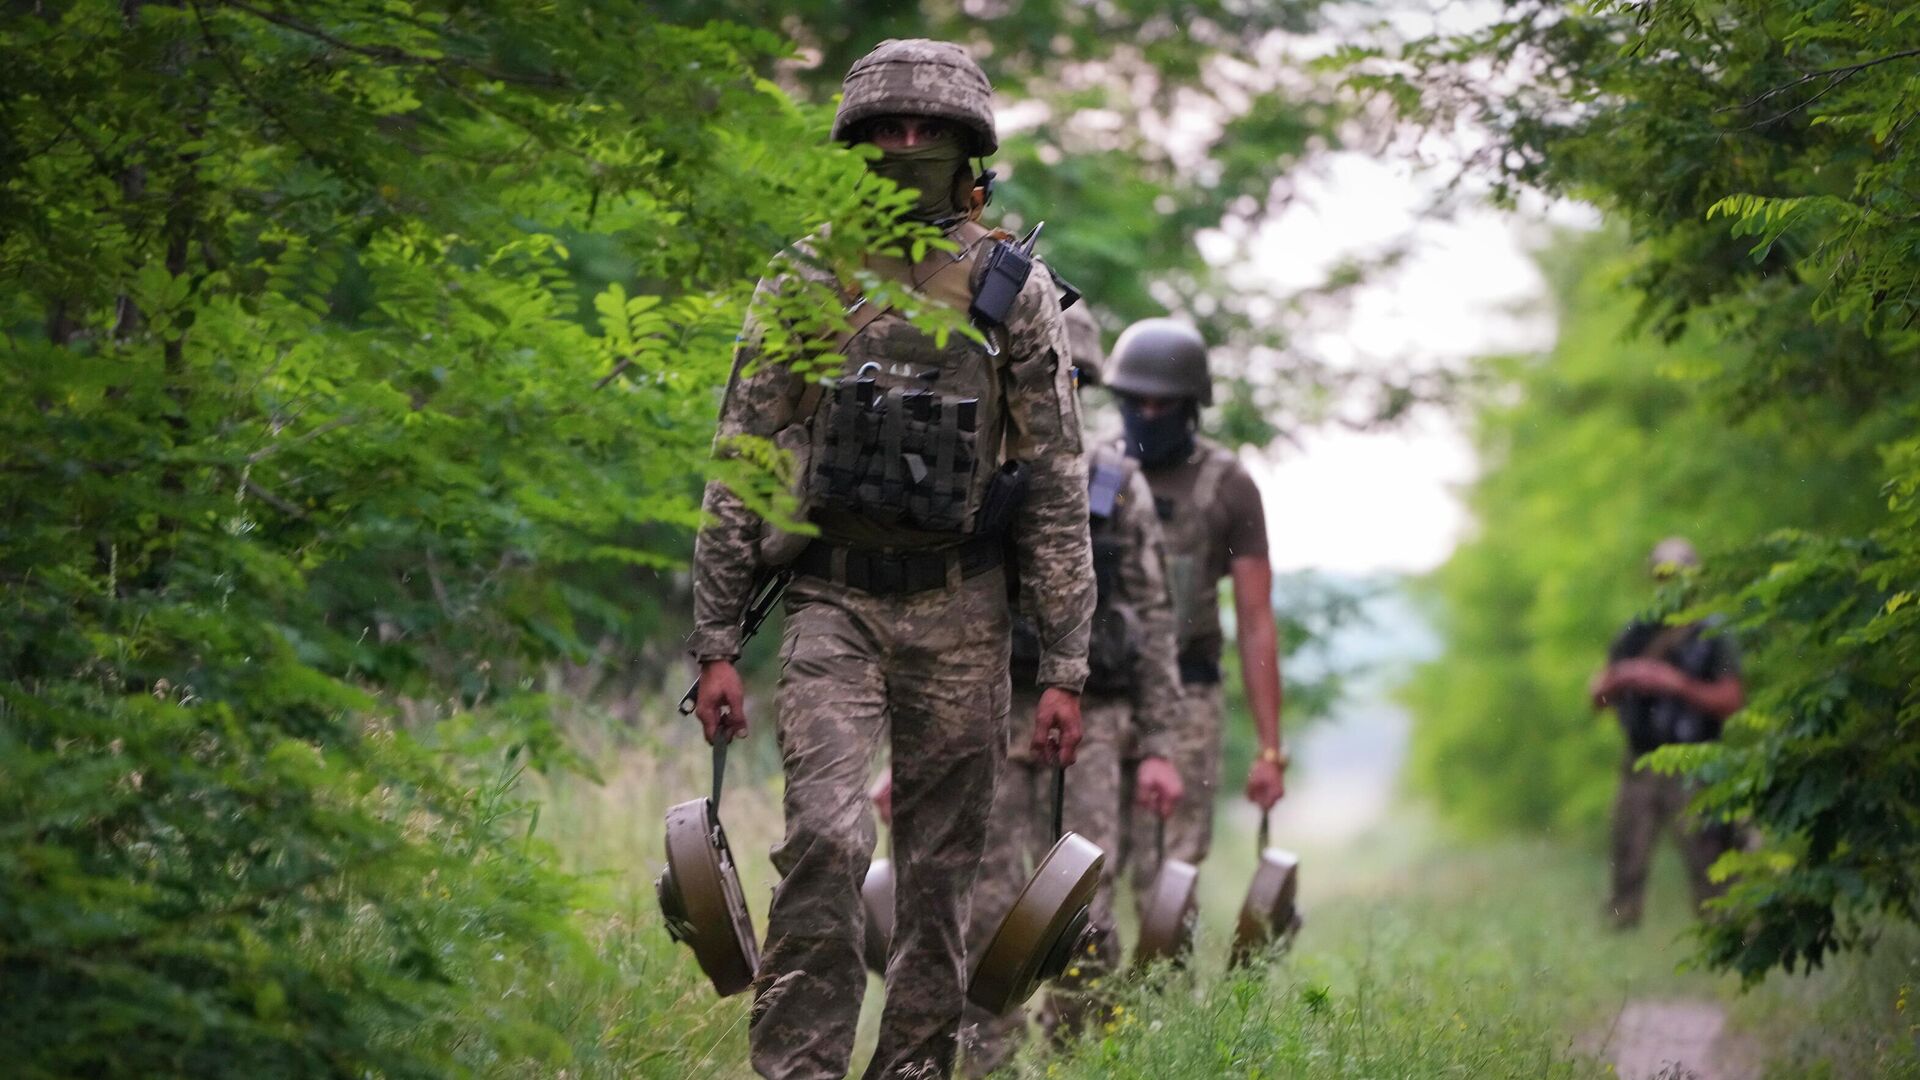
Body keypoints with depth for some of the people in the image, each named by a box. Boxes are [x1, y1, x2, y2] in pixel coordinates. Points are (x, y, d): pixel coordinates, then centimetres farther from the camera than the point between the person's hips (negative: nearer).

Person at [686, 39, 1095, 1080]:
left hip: (960, 612, 1)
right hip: (833, 600, -1)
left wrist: (1065, 665, -1)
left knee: (943, 866, 5)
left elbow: (1057, 488, 4)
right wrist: (716, 642, -2)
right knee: (825, 837, -18)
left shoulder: (1014, 291, 3)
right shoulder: (805, 280, 3)